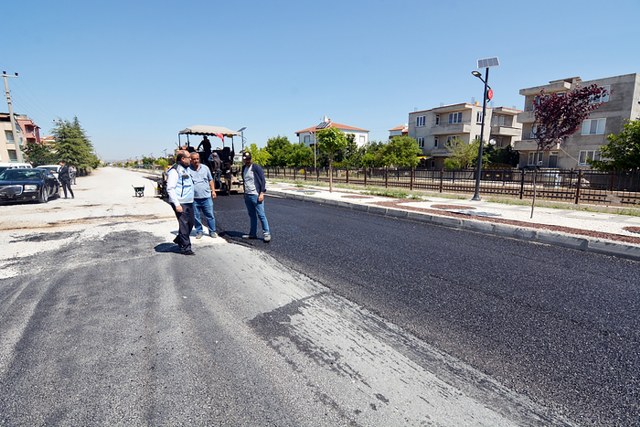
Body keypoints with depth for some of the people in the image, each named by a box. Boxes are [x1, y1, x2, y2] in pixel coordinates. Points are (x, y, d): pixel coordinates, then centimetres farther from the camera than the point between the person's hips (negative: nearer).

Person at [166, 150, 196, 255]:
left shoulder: (186, 169, 16)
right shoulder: (174, 171, -12)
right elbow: (170, 189, -17)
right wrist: (177, 204, -22)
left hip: (189, 202, 9)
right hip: (180, 203, -9)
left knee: (190, 224, 15)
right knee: (184, 225, -3)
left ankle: (179, 240, 35)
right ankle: (185, 248, 6)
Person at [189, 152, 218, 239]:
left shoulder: (205, 168, 8)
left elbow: (210, 180, 14)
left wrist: (213, 191, 9)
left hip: (206, 196, 1)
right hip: (194, 198, -1)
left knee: (210, 215, 3)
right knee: (196, 217, 8)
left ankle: (212, 231, 13)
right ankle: (199, 232, 21)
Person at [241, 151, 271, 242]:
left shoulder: (256, 167, -8)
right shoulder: (244, 168, 13)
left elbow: (263, 180, -11)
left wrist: (262, 193, -17)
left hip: (256, 195, -7)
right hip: (247, 195, 7)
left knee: (261, 215, -6)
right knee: (252, 215, 12)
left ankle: (267, 233, 0)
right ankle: (253, 234, 19)